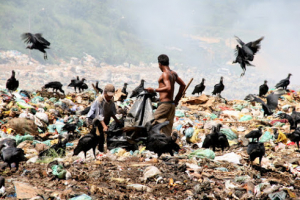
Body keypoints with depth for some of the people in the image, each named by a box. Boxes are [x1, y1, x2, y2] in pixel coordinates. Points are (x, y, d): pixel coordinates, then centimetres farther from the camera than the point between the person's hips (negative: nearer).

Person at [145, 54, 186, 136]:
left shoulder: (165, 74, -11)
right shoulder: (173, 73, 14)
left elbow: (168, 88, -25)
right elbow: (183, 85, 23)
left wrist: (154, 90, -21)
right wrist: (177, 99, 24)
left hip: (164, 104, -9)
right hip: (172, 104, 9)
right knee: (167, 129, 11)